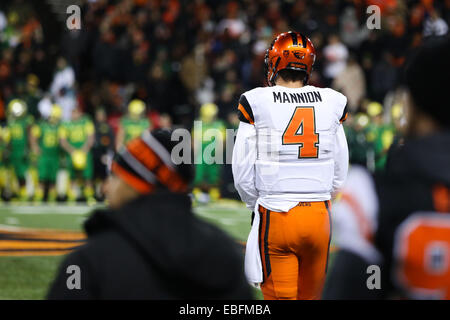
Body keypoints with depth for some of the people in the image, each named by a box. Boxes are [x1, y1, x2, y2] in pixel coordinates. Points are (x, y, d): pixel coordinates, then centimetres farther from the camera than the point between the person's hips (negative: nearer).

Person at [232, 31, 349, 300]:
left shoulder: (256, 103, -5)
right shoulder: (332, 103, 4)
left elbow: (243, 175, -2)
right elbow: (340, 173, 11)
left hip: (275, 217, -3)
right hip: (319, 217, 3)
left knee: (280, 296, 2)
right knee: (311, 295, 13)